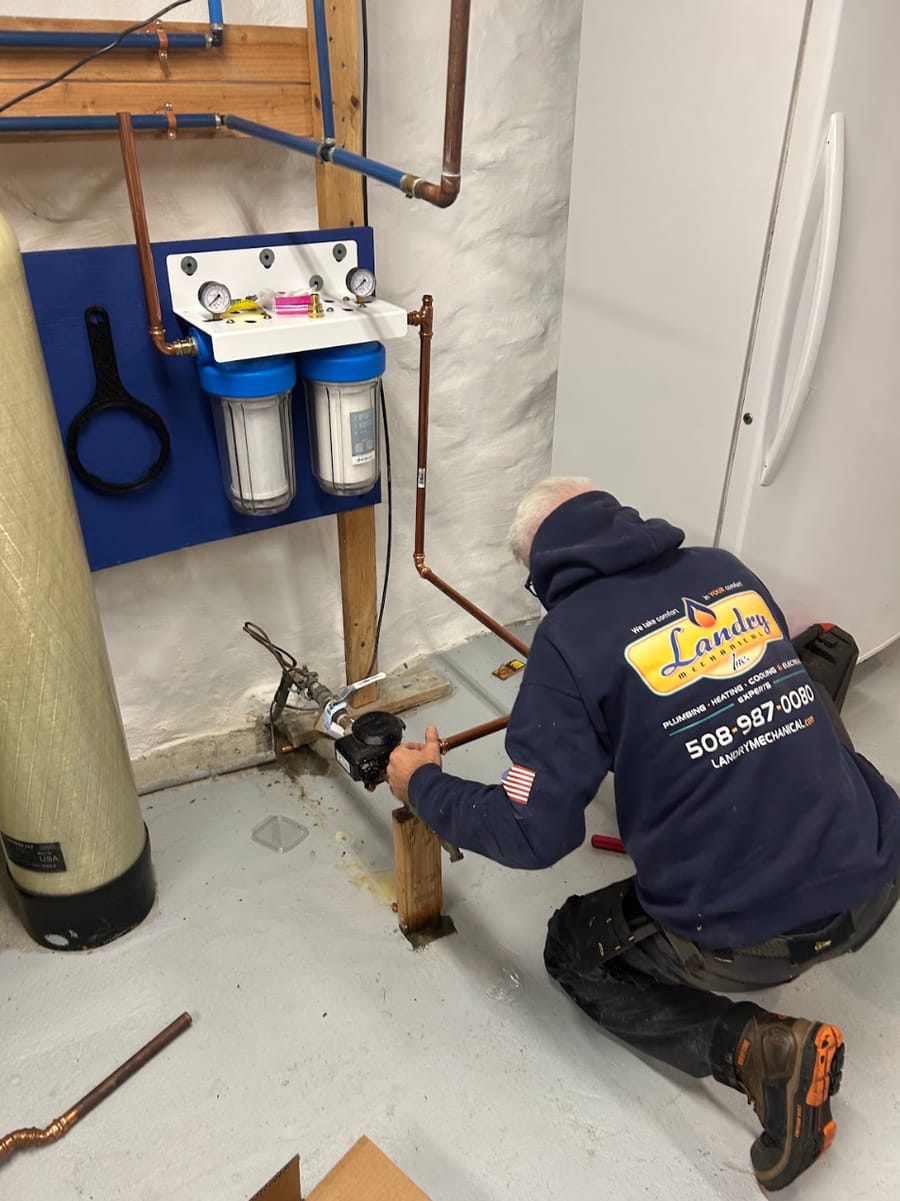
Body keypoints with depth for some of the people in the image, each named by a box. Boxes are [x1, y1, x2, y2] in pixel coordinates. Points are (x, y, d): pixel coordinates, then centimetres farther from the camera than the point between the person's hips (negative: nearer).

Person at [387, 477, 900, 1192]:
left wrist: (424, 787, 4)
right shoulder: (726, 569, 5)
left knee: (574, 950, 22)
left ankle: (756, 1047, 2)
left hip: (745, 937, -7)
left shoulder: (570, 635, -12)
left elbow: (534, 834, -13)